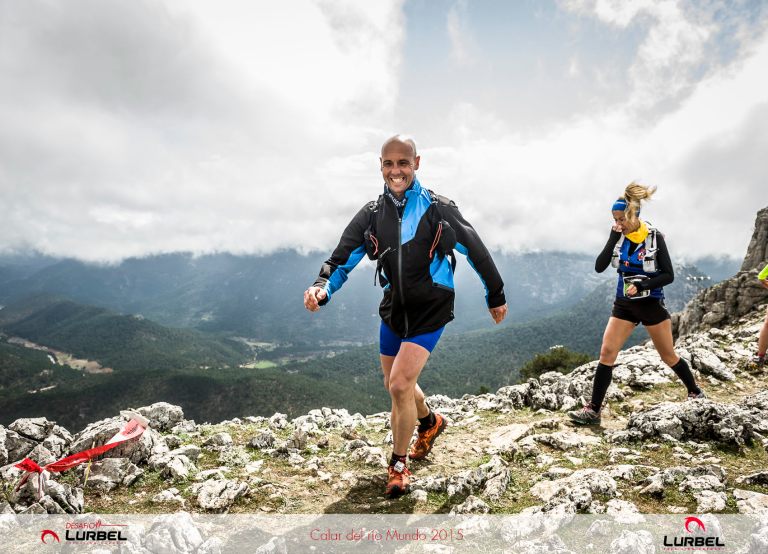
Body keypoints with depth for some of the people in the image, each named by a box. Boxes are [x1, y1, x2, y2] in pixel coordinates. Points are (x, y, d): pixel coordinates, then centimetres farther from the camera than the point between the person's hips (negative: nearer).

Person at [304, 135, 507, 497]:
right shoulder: (371, 214, -1)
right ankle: (430, 422, 51)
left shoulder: (437, 209, -10)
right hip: (393, 309, 5)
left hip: (430, 310, -5)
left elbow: (475, 250, 0)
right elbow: (343, 258, -6)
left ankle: (399, 464, 7)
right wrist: (322, 288, -27)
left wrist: (496, 297, 7)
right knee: (396, 385, 18)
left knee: (400, 384, -16)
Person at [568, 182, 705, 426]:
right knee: (606, 353, -6)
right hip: (624, 304, 3)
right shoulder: (618, 237, -2)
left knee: (668, 355, 11)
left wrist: (641, 285, -22)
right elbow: (599, 267, -13)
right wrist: (613, 238, -19)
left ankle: (695, 393, 38)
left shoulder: (654, 237, -11)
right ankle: (593, 410, -4)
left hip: (651, 304, -3)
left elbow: (668, 275, -10)